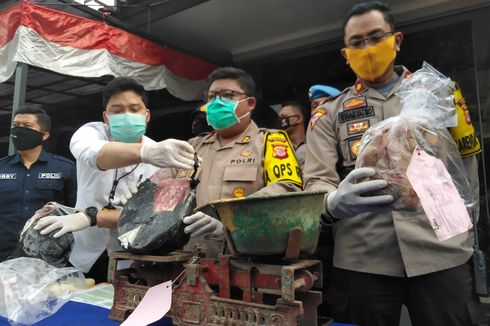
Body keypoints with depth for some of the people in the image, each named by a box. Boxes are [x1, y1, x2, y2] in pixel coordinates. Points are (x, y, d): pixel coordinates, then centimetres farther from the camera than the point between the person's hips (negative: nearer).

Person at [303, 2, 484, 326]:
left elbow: (465, 161, 15)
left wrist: (463, 231, 9)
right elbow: (317, 182, -1)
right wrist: (334, 201, -23)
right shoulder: (330, 112, 10)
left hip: (441, 250, 1)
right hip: (361, 258, 0)